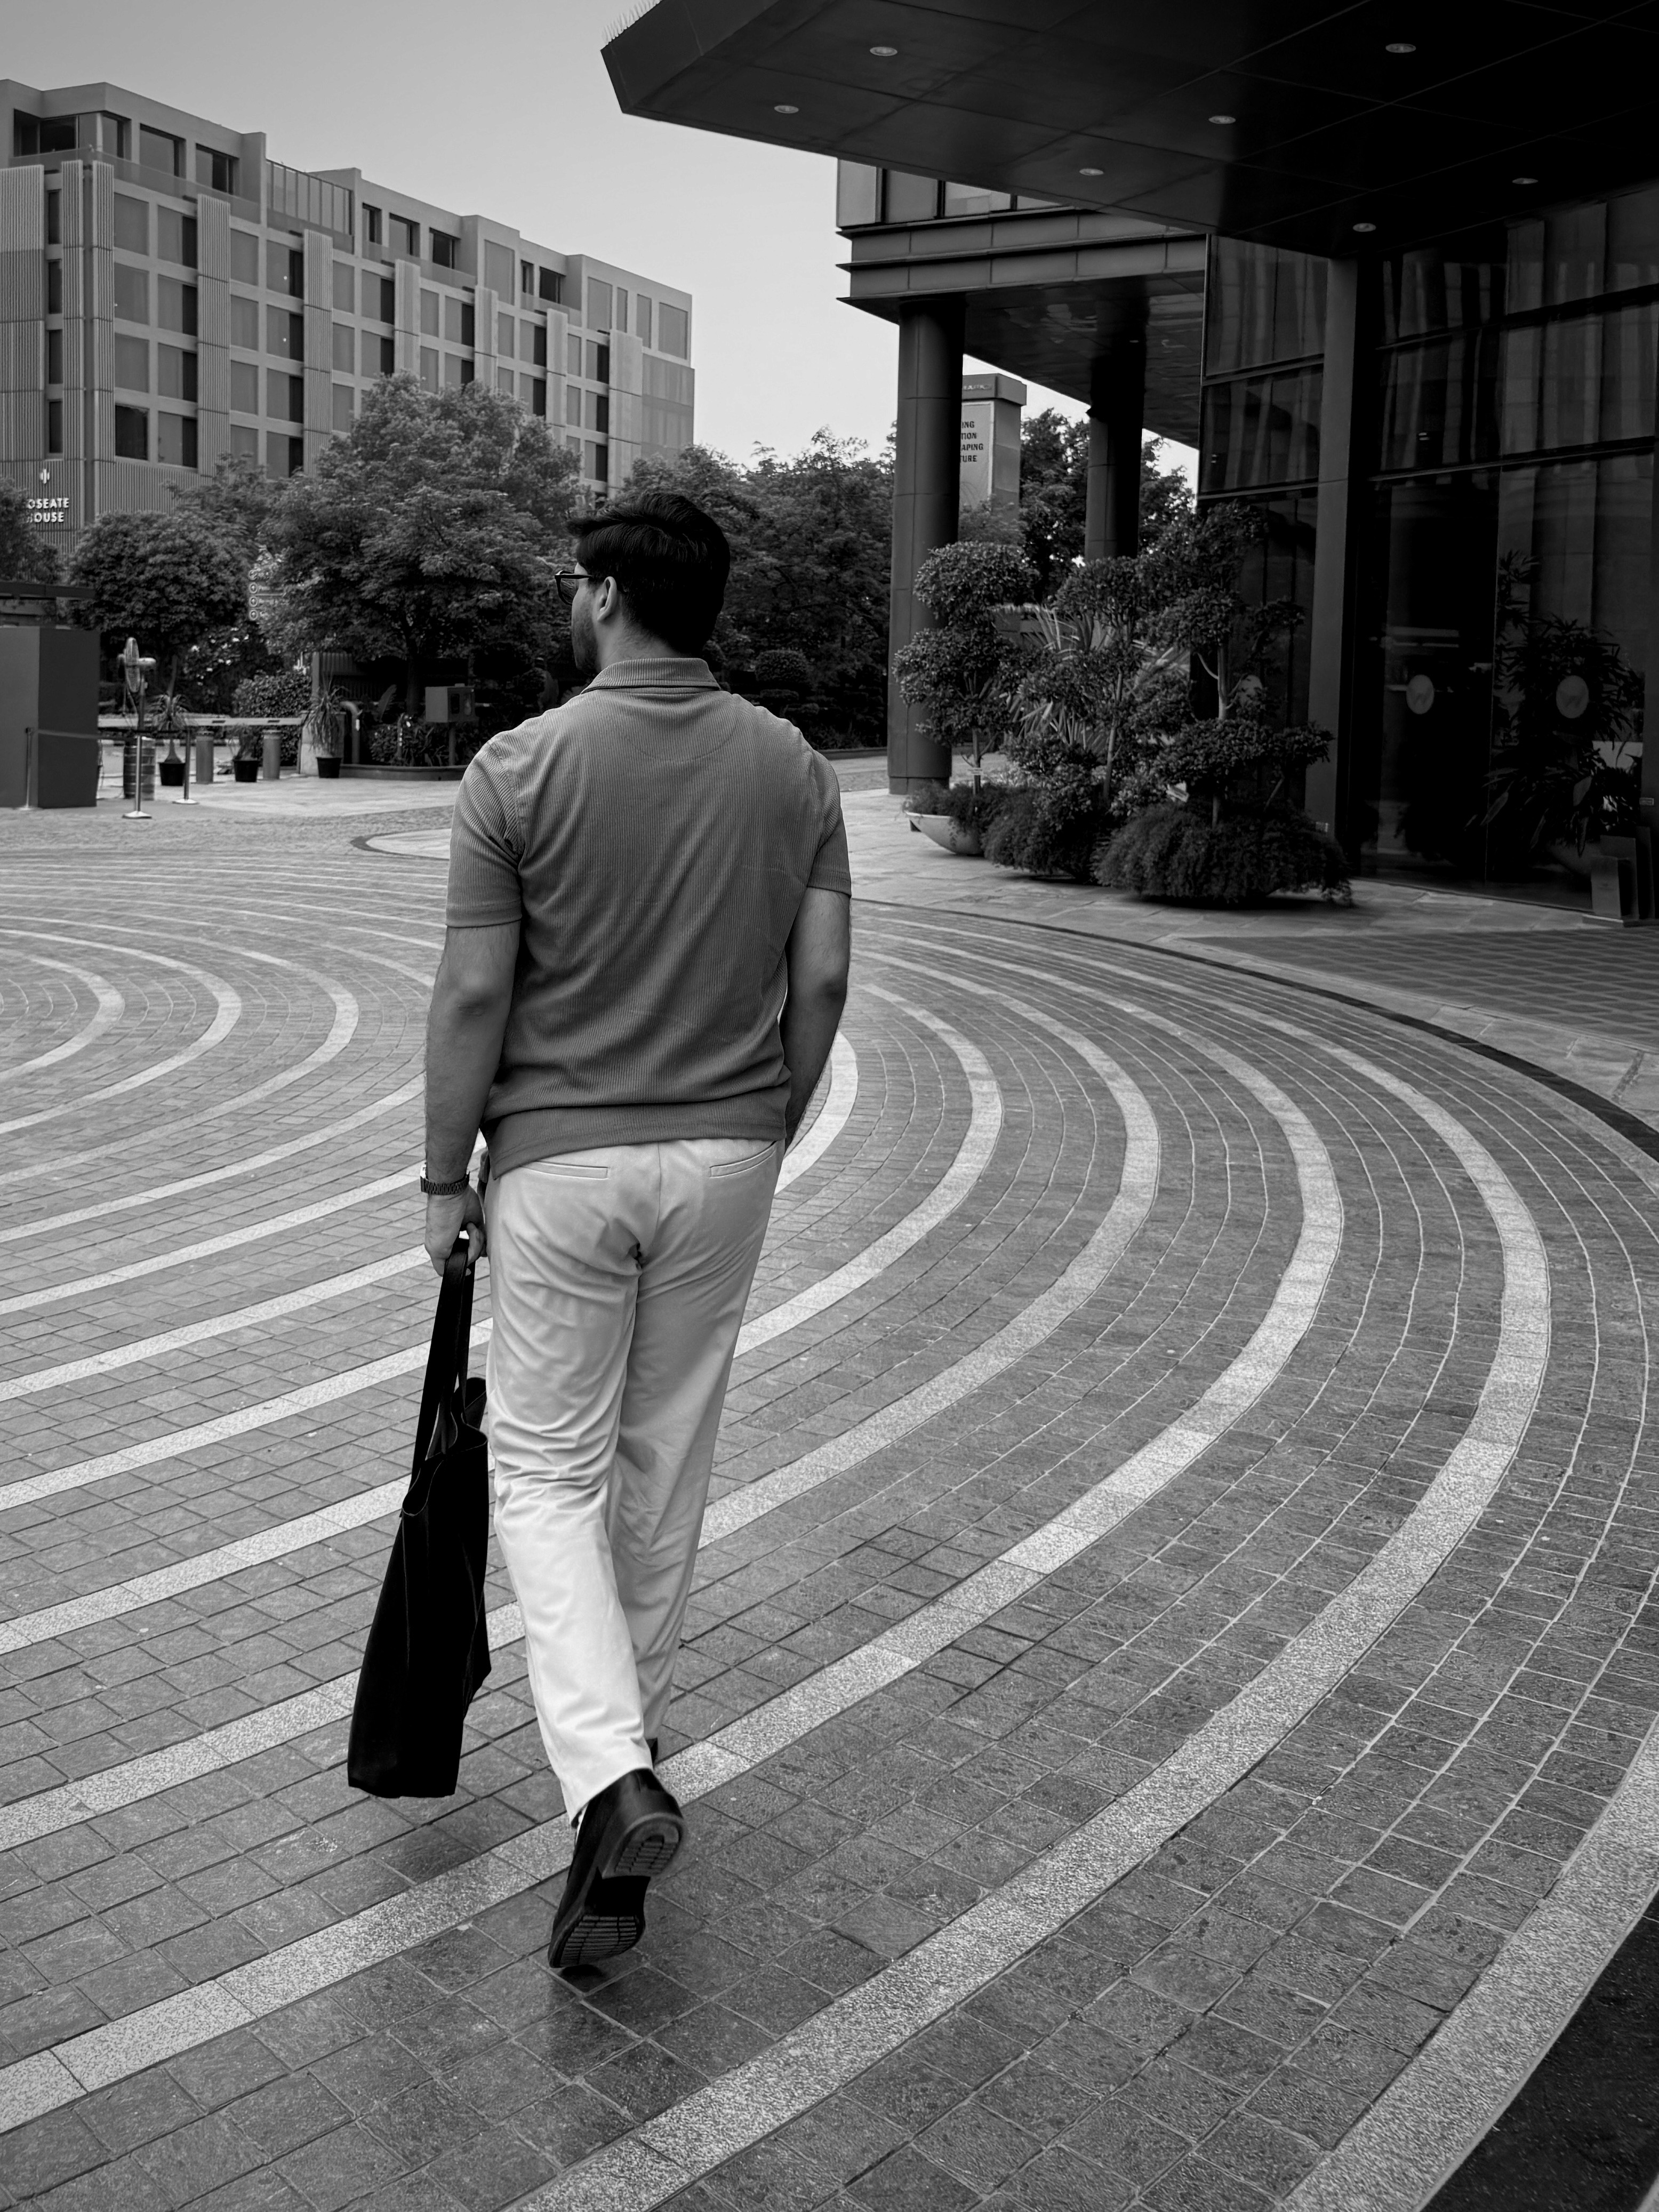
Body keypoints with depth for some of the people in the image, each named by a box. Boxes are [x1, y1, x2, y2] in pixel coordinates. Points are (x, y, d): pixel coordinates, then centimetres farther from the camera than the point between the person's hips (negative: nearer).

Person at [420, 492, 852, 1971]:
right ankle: (627, 1747, 33)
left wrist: (445, 1176, 0)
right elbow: (823, 979, -1)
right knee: (666, 1464, 17)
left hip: (559, 1158, -3)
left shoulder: (521, 767, -10)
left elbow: (475, 994, -11)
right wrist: (767, 1133, 12)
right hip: (725, 1156, 4)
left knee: (547, 1471, 8)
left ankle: (611, 1779, -8)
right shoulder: (794, 768, 0)